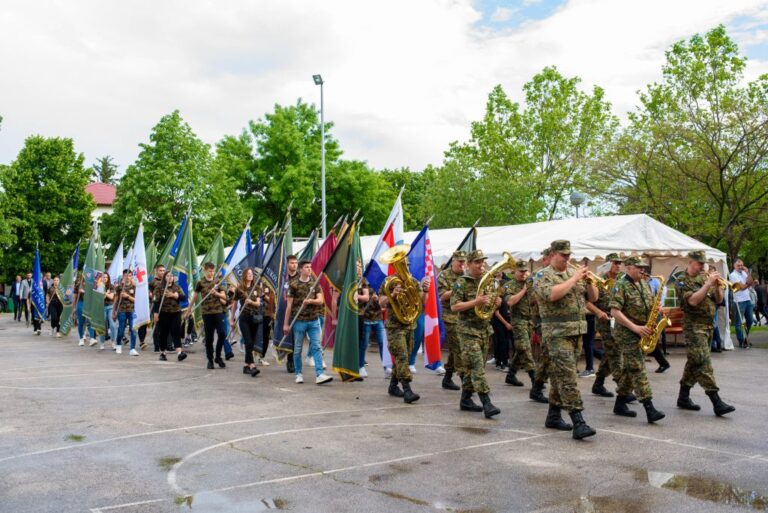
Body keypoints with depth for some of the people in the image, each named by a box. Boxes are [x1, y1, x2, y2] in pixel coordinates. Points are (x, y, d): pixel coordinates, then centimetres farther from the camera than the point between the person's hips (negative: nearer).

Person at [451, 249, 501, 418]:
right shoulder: (461, 282, -7)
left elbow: (490, 305, 23)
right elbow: (454, 306, -14)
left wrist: (496, 302, -1)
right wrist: (476, 302, -24)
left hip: (484, 330, 7)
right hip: (468, 330, -7)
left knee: (472, 367, 12)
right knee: (477, 366, -13)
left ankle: (465, 400, 22)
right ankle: (486, 404, -17)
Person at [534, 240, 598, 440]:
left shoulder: (574, 273, 15)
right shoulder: (544, 275, -5)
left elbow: (593, 298, 15)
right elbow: (552, 294, -26)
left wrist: (588, 281, -4)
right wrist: (574, 279, -19)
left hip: (576, 331, 7)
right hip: (557, 332, -7)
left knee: (560, 375, 13)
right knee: (568, 375, -12)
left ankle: (553, 416, 24)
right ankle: (578, 423, -15)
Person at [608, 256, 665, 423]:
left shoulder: (644, 283, 13)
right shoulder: (621, 286, -12)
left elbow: (650, 302, 23)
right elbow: (614, 311, -20)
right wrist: (635, 328, -23)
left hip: (641, 333, 8)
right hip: (627, 333, -8)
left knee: (629, 368, 13)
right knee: (637, 369, -11)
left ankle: (620, 404, 22)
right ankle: (649, 408, -14)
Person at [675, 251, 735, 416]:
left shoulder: (705, 277, 14)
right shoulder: (682, 281, -6)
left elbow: (719, 300, 13)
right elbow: (693, 300, -20)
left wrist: (717, 285, -5)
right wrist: (708, 283, -18)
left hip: (708, 325, 7)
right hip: (694, 326, -7)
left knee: (694, 363, 12)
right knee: (703, 363, -12)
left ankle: (683, 398, 22)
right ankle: (717, 403, -15)